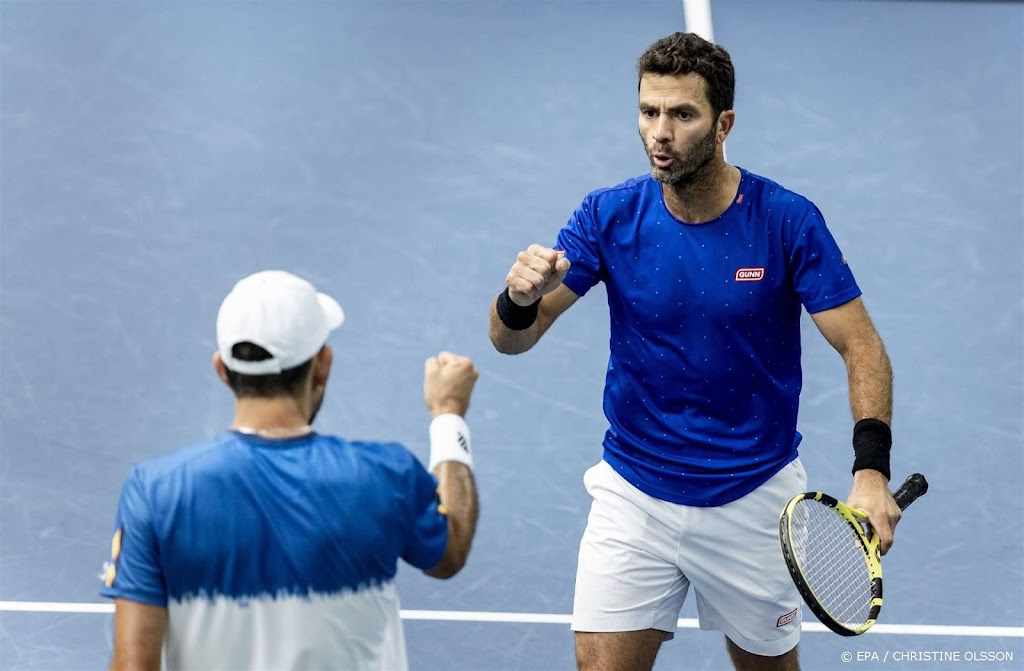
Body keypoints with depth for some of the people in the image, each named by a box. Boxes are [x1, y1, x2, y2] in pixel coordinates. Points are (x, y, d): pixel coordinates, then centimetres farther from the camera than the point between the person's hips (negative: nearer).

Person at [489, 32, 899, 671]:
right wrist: (520, 299, -34)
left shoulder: (788, 220, -14)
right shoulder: (609, 215, -9)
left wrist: (871, 470, -28)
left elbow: (862, 347, -12)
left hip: (755, 499, 0)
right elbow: (512, 339, -9)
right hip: (634, 496, 1)